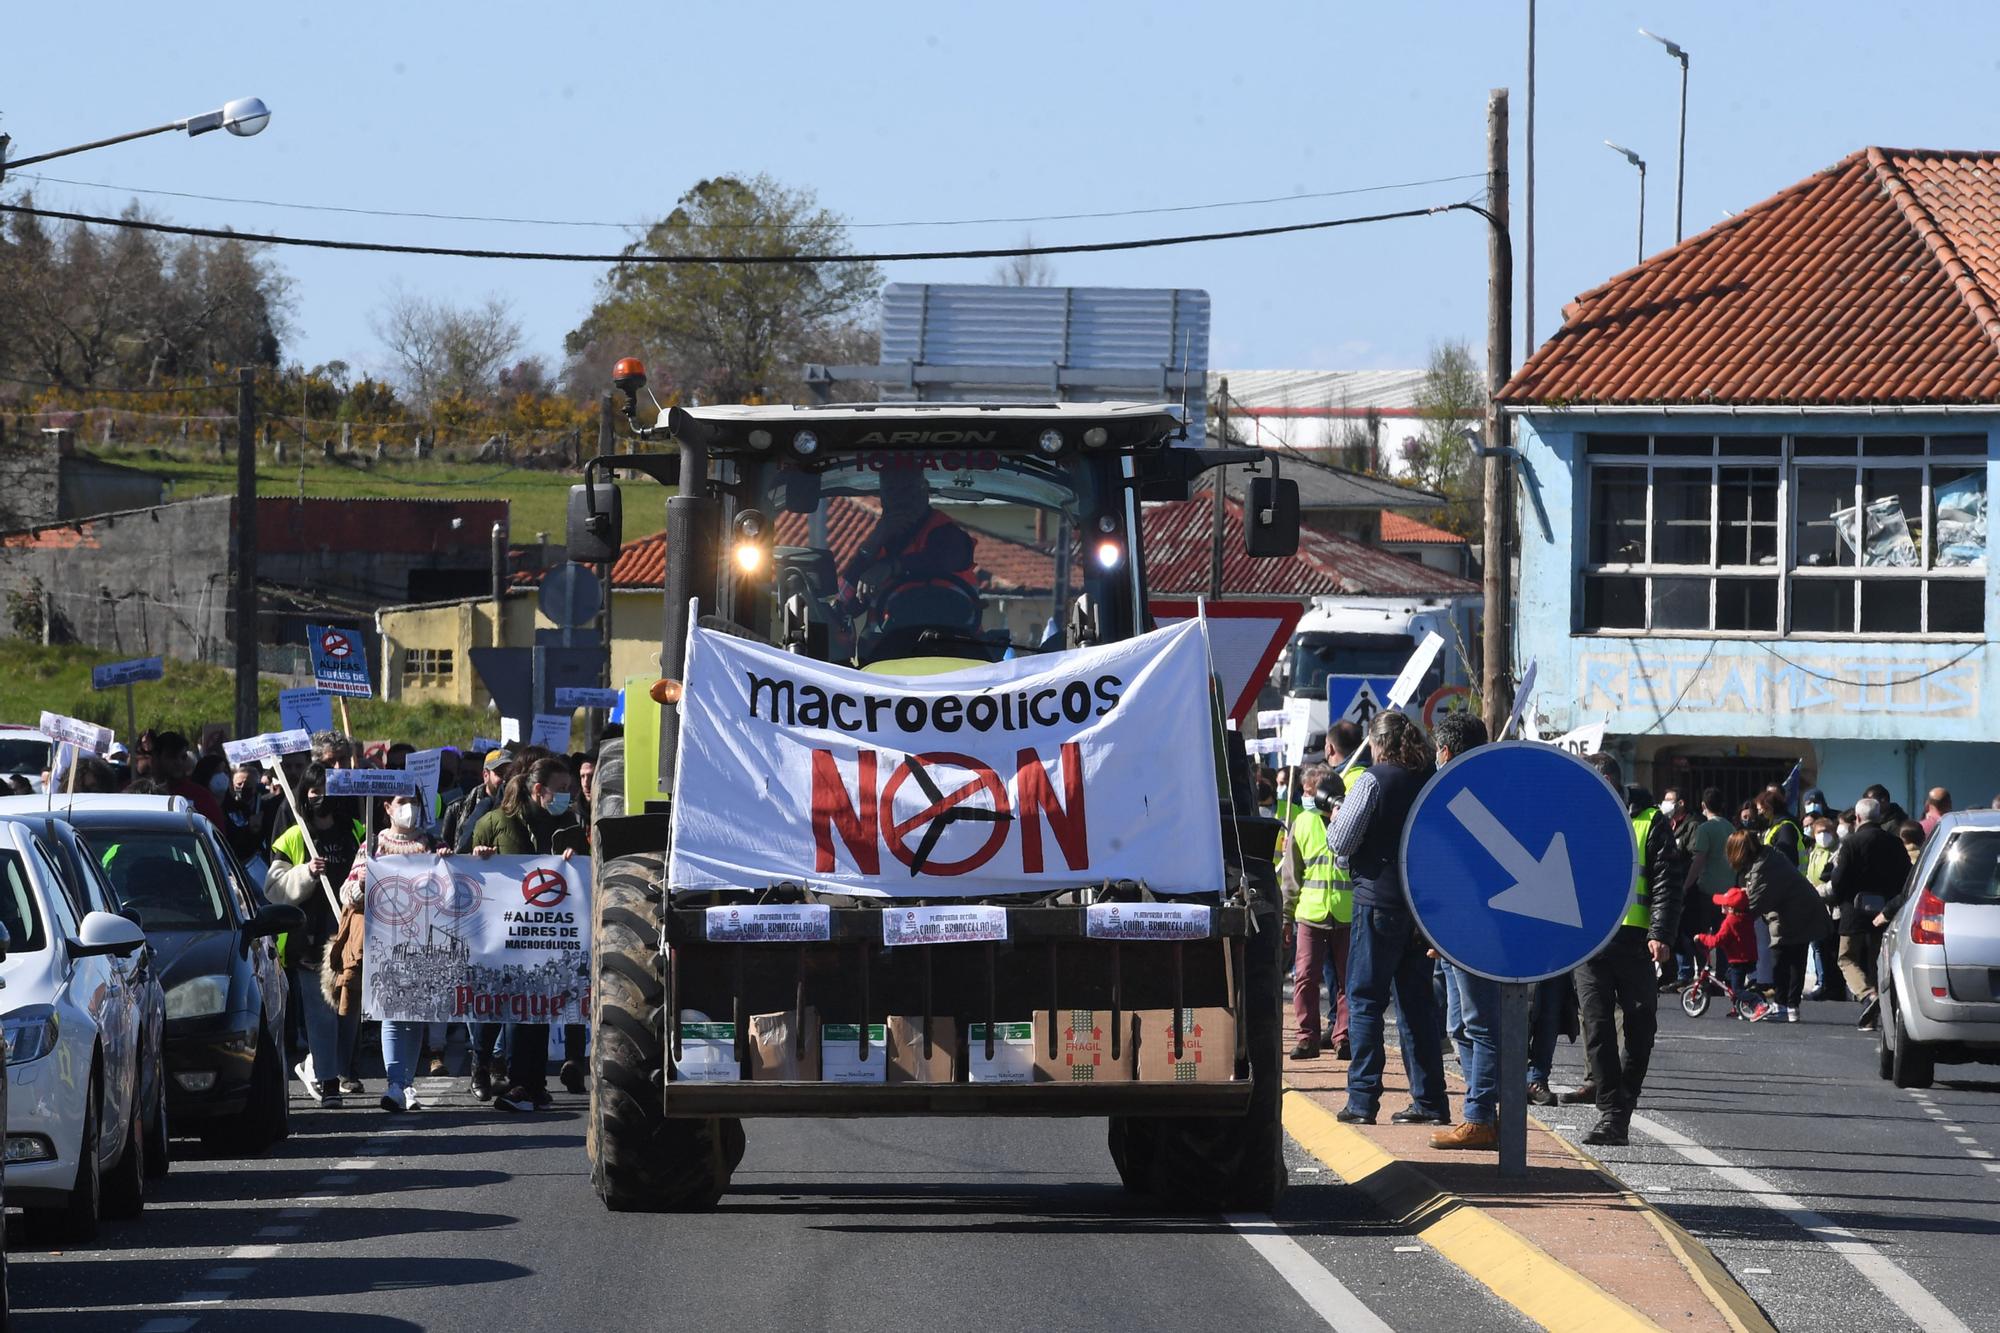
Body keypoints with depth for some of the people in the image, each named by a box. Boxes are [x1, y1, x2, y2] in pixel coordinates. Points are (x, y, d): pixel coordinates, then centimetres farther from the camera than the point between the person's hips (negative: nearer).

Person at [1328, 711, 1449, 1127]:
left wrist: (1336, 821, 10)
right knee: (1417, 1001, 12)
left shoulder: (1372, 782, -11)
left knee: (1364, 999, 0)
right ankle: (1430, 1100, 11)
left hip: (1379, 901, -6)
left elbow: (1340, 841, -10)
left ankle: (1363, 1099, -5)